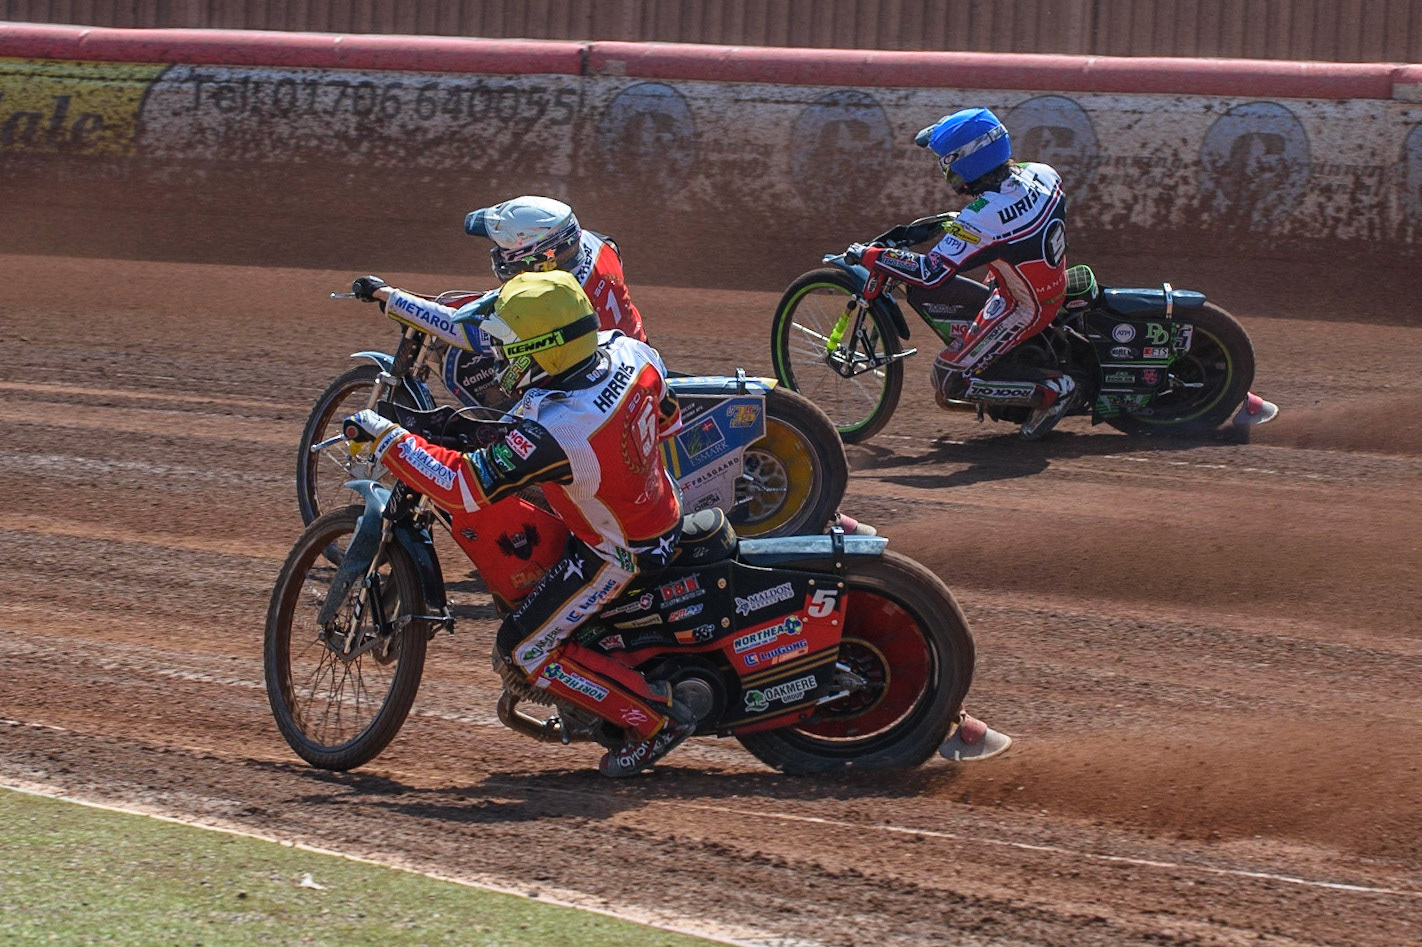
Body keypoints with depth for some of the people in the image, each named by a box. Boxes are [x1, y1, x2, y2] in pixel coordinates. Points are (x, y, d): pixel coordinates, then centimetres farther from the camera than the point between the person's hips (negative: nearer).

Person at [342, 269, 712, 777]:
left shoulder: (552, 434, -38)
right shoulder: (630, 353, -16)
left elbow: (462, 486, -34)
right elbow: (667, 420, 5)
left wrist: (385, 435, -25)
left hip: (617, 553, -9)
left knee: (523, 652, 1)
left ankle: (659, 714, 3)